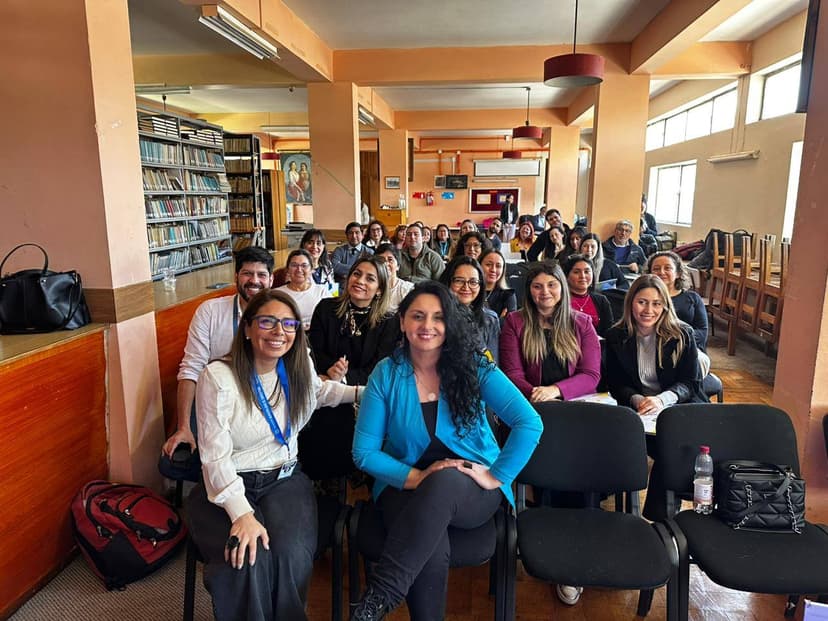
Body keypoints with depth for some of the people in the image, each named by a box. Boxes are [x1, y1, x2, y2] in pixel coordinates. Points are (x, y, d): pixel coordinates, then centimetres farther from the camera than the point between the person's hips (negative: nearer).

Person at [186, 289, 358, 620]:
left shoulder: (299, 367, 2)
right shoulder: (218, 377, -14)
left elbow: (318, 390, 28)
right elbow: (216, 456, -17)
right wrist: (242, 514, -27)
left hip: (284, 479, 3)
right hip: (227, 487, -3)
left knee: (290, 555, -26)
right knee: (247, 559, -30)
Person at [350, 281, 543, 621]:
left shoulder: (474, 366, -7)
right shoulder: (386, 373, -5)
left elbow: (529, 423, -14)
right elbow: (365, 452, -6)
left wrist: (497, 476, -18)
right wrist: (416, 477, -18)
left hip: (471, 491, 0)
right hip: (406, 486, 0)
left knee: (445, 481, -37)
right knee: (432, 549, -34)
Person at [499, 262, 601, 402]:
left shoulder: (582, 324, 11)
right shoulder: (514, 322, 7)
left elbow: (592, 375, 2)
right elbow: (512, 373, 0)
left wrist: (556, 390, -16)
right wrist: (536, 395, -21)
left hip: (577, 402, 2)